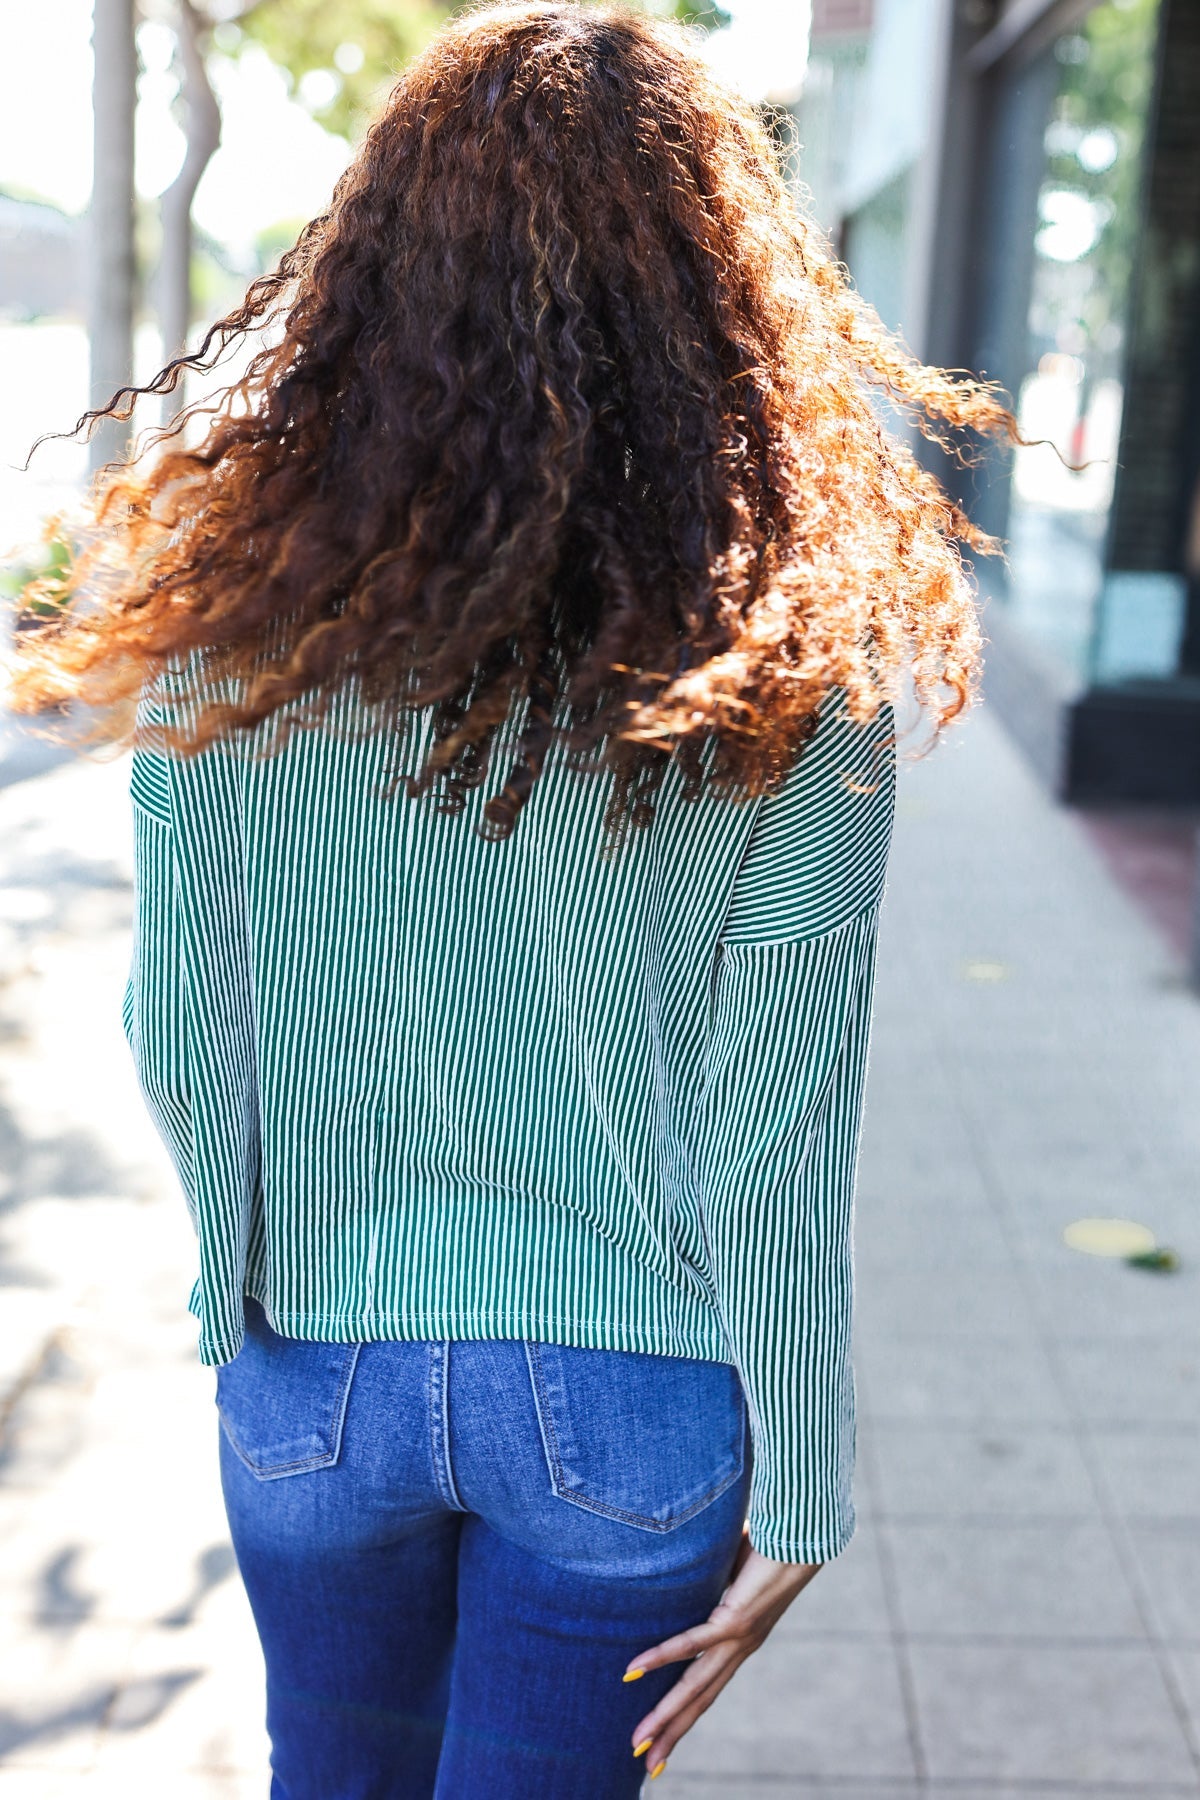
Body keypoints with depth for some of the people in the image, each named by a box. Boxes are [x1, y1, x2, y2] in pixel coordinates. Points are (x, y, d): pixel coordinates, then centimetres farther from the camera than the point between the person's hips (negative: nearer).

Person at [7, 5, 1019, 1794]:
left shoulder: (237, 605, -13)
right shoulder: (786, 671, -18)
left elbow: (177, 1038, -5)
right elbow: (774, 1150, -15)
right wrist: (800, 1503, -2)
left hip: (311, 1373, 2)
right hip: (631, 1399, -2)